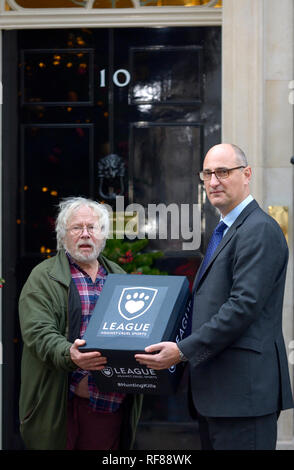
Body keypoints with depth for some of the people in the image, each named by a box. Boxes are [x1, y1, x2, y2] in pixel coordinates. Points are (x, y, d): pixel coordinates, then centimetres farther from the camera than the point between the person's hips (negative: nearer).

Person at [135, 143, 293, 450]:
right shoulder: (225, 231, 21)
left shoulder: (259, 230, -12)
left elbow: (245, 305, -20)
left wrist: (184, 350, -19)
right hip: (215, 390, 10)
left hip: (244, 389, -10)